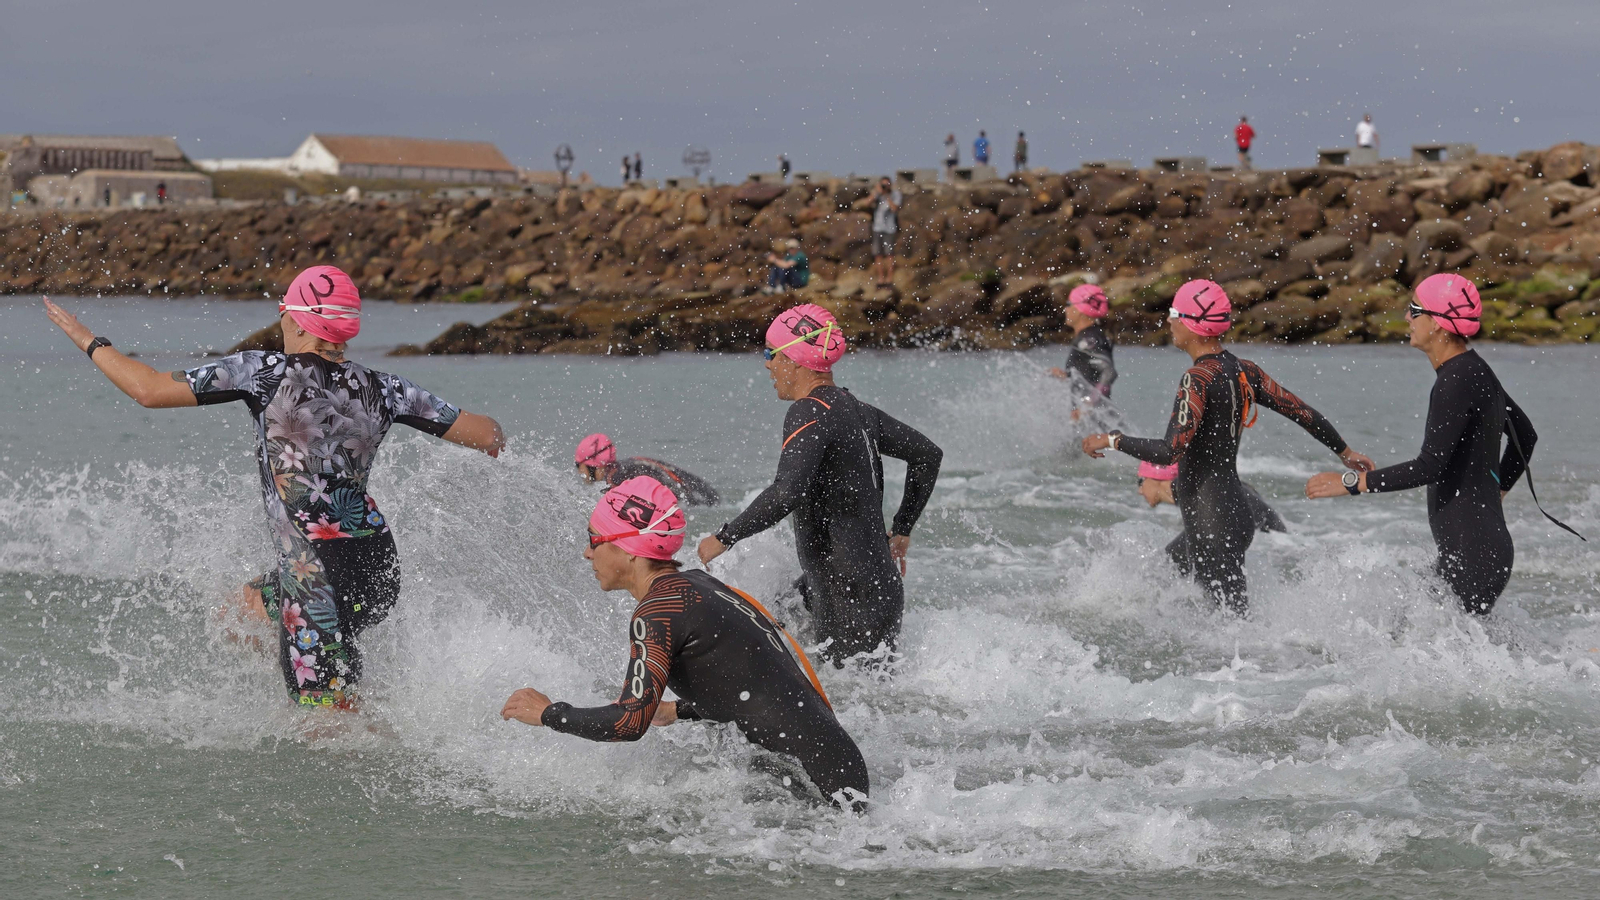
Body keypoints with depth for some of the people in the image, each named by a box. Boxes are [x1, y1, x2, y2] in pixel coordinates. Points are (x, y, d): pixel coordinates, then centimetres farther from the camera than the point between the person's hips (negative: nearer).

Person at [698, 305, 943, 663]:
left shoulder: (810, 413, -16)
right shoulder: (855, 409, 12)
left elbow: (787, 494, -30)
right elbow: (928, 455, 22)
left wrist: (723, 538, -18)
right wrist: (902, 531, 28)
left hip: (854, 603, -10)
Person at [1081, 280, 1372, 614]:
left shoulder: (1197, 379, -17)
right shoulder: (1245, 372, 7)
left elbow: (1170, 450, -26)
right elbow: (1304, 413, 12)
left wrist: (1112, 440, -14)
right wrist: (1346, 452, 27)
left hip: (1212, 526, -9)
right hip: (1237, 513, 9)